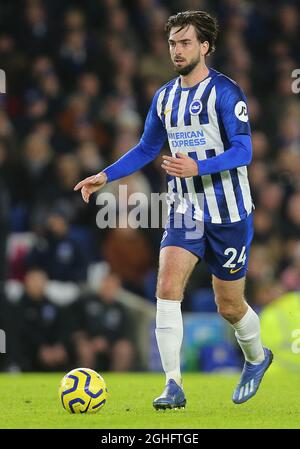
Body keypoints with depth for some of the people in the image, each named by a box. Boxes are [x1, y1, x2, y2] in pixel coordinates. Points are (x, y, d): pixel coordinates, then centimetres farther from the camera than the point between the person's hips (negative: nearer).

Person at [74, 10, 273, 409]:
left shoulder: (225, 91, -12)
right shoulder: (164, 97, 7)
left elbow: (243, 151, -20)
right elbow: (146, 149, 20)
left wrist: (197, 167, -34)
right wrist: (105, 176, 9)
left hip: (229, 215, -5)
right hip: (185, 211, 5)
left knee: (230, 307, 7)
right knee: (167, 287, -17)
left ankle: (257, 358, 39)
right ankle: (174, 386, -17)